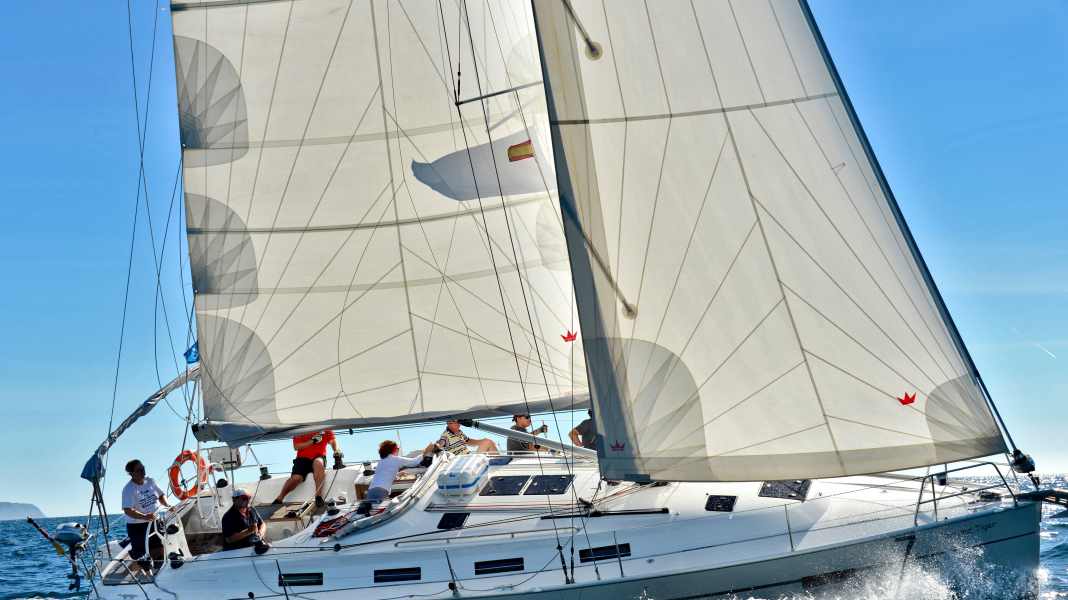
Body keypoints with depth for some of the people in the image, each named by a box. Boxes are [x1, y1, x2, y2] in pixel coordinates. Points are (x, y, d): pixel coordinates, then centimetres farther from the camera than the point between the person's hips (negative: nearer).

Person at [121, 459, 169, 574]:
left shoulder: (150, 481, 2)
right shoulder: (129, 489, -17)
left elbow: (161, 495, 16)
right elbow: (128, 511, -27)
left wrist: (166, 504, -4)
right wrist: (145, 517, -40)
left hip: (154, 521, 5)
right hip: (137, 526, -5)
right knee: (140, 554, -4)